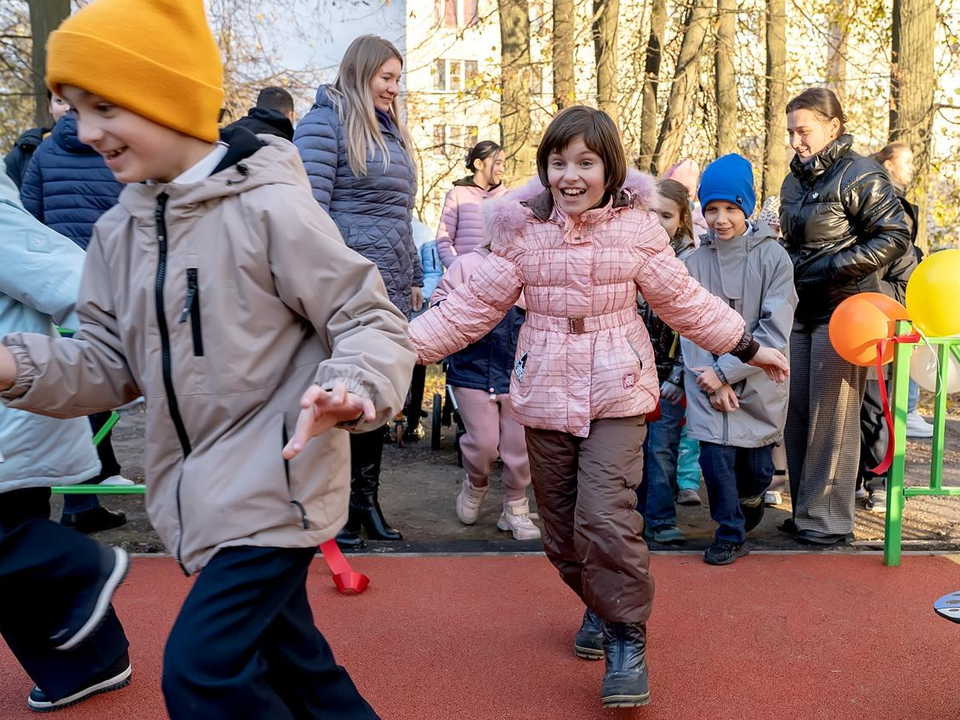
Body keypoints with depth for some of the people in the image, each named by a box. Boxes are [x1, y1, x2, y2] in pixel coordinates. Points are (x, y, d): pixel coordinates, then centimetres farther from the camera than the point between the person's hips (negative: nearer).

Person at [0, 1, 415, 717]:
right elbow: (112, 362, 7)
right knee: (285, 651, 19)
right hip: (197, 491, 7)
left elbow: (373, 322, -15)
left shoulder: (269, 208, -16)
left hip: (276, 483, -7)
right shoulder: (119, 232, 6)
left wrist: (350, 389, -36)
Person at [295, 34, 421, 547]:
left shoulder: (391, 132, 21)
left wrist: (413, 277, 20)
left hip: (389, 286, 8)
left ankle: (366, 500, 22)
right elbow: (310, 206, -13)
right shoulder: (326, 123, -4)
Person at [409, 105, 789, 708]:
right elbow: (473, 306, -1)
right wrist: (403, 344, -8)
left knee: (605, 519, -15)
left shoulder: (637, 227, -2)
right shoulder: (523, 231, -1)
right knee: (562, 527, 12)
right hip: (546, 397, 2)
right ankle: (598, 605, 39)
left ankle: (626, 637, 6)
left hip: (617, 393, -2)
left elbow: (684, 299, 8)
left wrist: (747, 346, 11)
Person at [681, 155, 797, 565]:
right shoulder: (694, 262, -1)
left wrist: (726, 372, -14)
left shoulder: (772, 257, -7)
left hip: (758, 385, -1)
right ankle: (730, 534, 15)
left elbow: (774, 332, -11)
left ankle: (749, 503, 42)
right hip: (710, 382, 1)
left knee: (756, 468, 8)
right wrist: (712, 383, -12)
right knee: (716, 457, -6)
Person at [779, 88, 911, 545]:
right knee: (797, 413, 9)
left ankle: (828, 520, 5)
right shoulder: (795, 181, 15)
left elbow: (895, 238, -12)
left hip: (843, 310, -8)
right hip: (801, 310, 8)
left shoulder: (860, 176, -8)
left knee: (831, 418, -4)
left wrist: (832, 269, -17)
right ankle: (804, 512, 20)